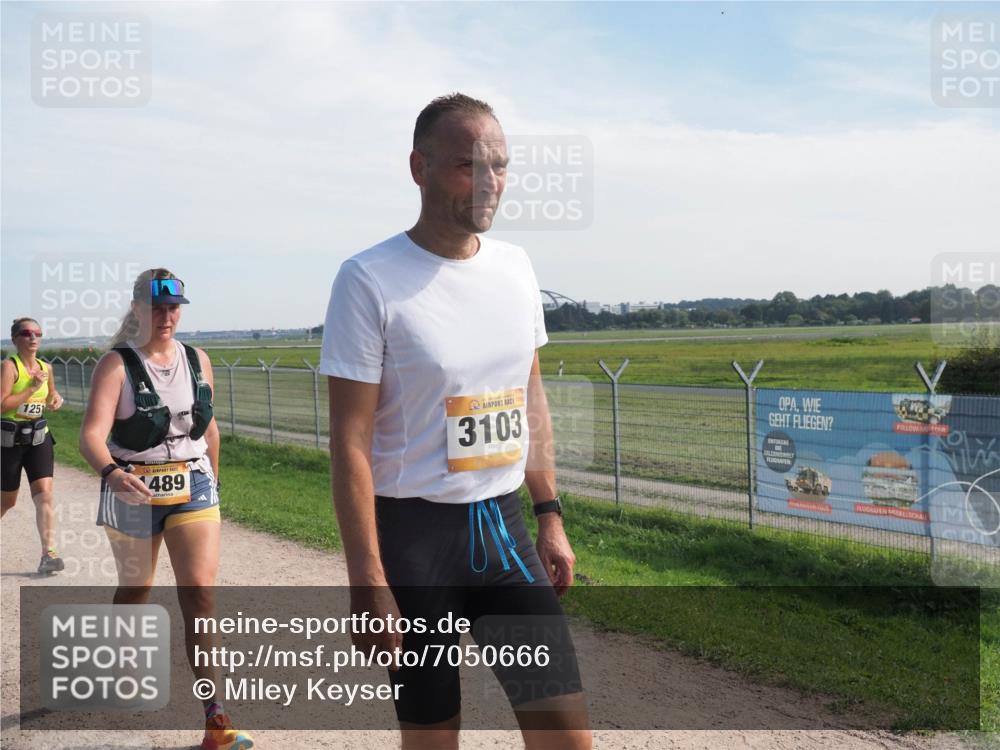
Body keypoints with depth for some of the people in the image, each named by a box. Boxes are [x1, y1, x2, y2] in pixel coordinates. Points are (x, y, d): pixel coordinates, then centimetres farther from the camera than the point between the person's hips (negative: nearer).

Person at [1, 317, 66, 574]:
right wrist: (33, 388, -22)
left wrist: (56, 399, 3)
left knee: (44, 492, -10)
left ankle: (49, 553, -11)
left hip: (39, 437, 4)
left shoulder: (46, 367, 6)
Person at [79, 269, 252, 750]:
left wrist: (212, 481, 20)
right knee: (135, 589, 16)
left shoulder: (198, 360, 4)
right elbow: (92, 435, -21)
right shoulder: (117, 364, -10)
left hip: (193, 487, 2)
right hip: (133, 493, -2)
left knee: (200, 590, -10)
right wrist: (112, 474, -40)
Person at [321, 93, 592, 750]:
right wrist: (367, 580, -16)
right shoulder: (369, 280, -12)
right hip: (414, 534, -5)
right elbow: (351, 441, -13)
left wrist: (550, 515, 11)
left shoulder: (515, 266, 6)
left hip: (504, 525, 5)